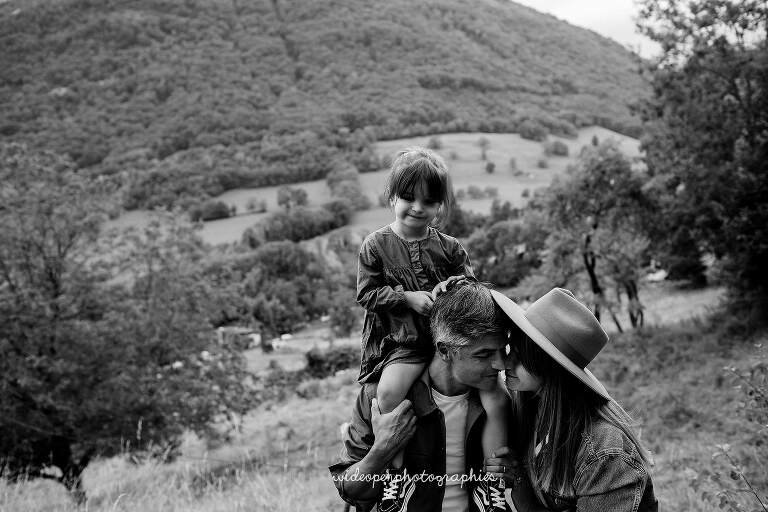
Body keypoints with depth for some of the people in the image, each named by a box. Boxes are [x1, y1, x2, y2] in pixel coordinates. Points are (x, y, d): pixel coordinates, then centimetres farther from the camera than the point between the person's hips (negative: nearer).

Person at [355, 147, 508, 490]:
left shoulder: (449, 248, 8)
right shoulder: (376, 246, 1)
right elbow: (366, 294, -3)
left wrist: (460, 284, -10)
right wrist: (408, 298, -15)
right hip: (404, 343, -2)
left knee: (497, 398, -13)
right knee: (388, 392, -31)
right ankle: (396, 470, -12)